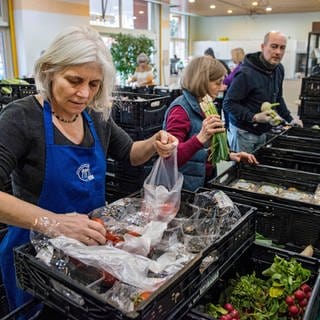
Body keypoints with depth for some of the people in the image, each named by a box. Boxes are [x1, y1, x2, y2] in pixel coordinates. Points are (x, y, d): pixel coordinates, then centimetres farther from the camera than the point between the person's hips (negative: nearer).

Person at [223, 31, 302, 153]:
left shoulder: (279, 69, 4)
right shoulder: (246, 73, -22)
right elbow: (228, 103, -20)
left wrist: (289, 119, 13)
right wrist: (253, 117, -28)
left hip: (263, 132, 7)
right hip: (243, 132, -7)